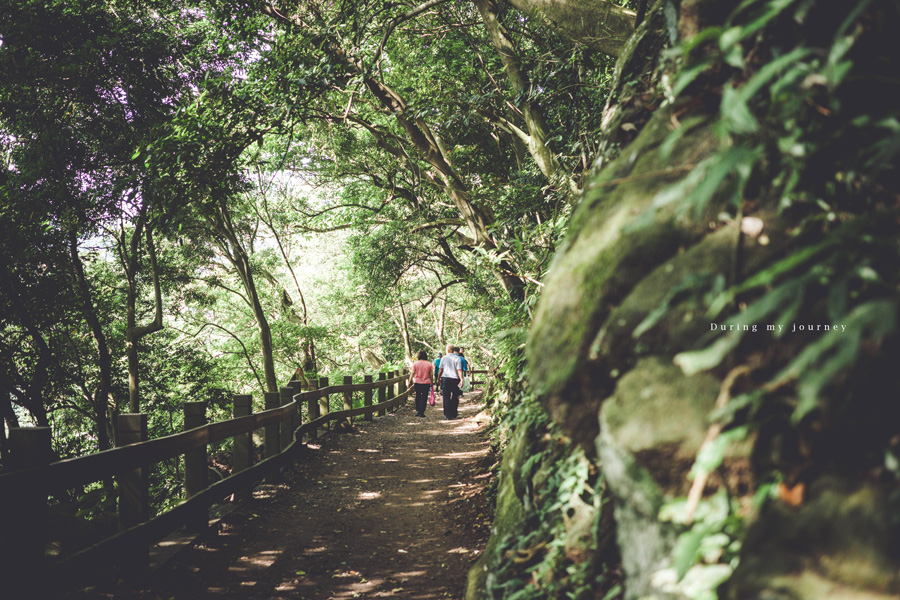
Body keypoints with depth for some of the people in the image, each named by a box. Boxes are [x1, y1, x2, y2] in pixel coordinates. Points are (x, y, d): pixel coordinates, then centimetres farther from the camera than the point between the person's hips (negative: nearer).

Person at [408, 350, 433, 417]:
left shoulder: (415, 363, -2)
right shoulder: (429, 364, -1)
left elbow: (412, 373, -3)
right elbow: (431, 375, 1)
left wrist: (410, 381, 3)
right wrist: (431, 383, 11)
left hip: (417, 382, 1)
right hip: (426, 383, -1)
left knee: (418, 396, 17)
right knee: (424, 398, 4)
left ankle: (417, 411, 14)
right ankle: (421, 412, 2)